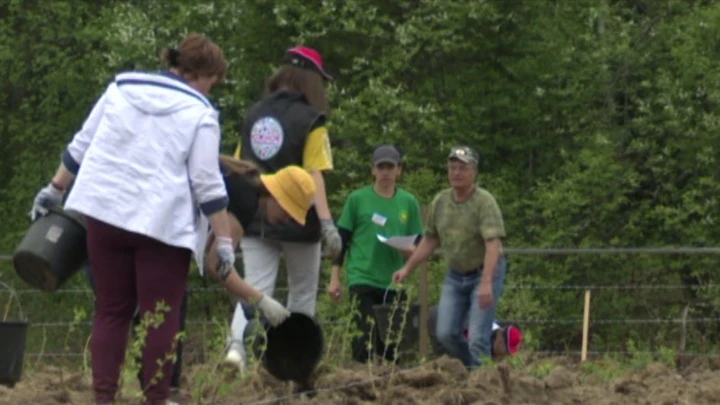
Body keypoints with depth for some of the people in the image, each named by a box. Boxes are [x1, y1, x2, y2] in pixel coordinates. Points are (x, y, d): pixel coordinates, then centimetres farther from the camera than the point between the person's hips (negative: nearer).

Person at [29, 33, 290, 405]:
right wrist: (224, 243, -2)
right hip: (162, 223, -4)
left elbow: (80, 147, 12)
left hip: (105, 214, 4)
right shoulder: (199, 113, -3)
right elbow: (207, 184, -6)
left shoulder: (120, 88, 9)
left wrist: (54, 192, 22)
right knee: (161, 317, 3)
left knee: (111, 312, 9)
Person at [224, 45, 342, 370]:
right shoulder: (311, 120, -8)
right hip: (297, 221, -4)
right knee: (302, 294, 13)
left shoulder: (253, 115, 8)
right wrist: (327, 224, -19)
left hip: (255, 219, 4)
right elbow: (314, 176, -16)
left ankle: (237, 343, -28)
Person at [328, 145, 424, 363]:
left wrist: (410, 251, -9)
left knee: (391, 349, 5)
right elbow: (341, 239, 5)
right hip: (362, 280, -3)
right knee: (364, 345, -11)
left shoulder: (408, 202, 9)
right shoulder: (357, 199, 3)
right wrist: (334, 278, 0)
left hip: (394, 284, 3)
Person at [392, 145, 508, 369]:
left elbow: (493, 244, -27)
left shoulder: (484, 202, -18)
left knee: (478, 339, -12)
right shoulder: (440, 201, 2)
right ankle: (470, 369, 22)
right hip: (455, 275, 6)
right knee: (446, 334, 1)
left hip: (484, 273, -6)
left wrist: (486, 283, -36)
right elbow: (429, 240, 14)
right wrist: (407, 268, 10)